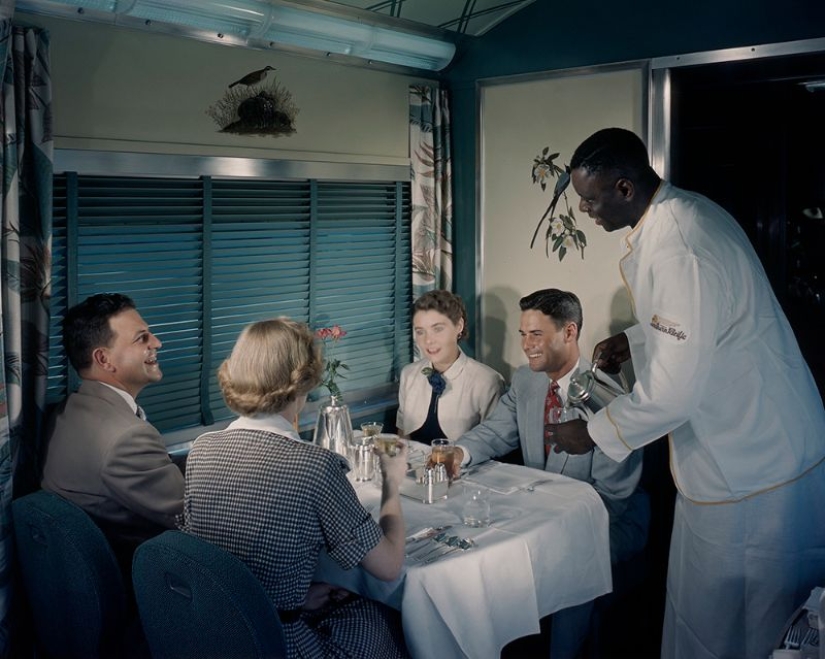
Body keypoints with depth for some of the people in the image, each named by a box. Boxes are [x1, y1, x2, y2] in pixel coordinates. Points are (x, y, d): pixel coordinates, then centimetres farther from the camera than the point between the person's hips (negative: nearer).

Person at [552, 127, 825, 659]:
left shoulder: (679, 250, -28)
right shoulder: (686, 211, 3)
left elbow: (672, 392, -26)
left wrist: (592, 434, -12)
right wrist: (637, 338, 10)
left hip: (747, 468, -9)